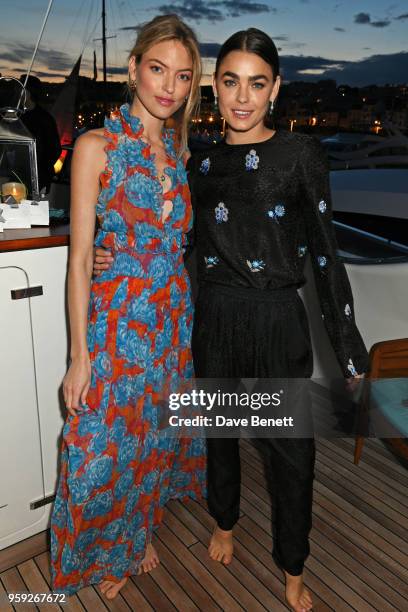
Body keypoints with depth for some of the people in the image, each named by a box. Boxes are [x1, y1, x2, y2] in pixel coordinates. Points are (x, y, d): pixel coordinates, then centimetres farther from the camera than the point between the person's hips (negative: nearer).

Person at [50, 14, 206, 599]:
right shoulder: (97, 146, -8)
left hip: (174, 319, 5)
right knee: (105, 447, 8)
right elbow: (80, 256, -10)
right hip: (117, 319, -5)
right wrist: (79, 355, -12)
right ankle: (104, 557, 38)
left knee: (156, 438, 18)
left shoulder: (180, 147, 8)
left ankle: (138, 535, 45)